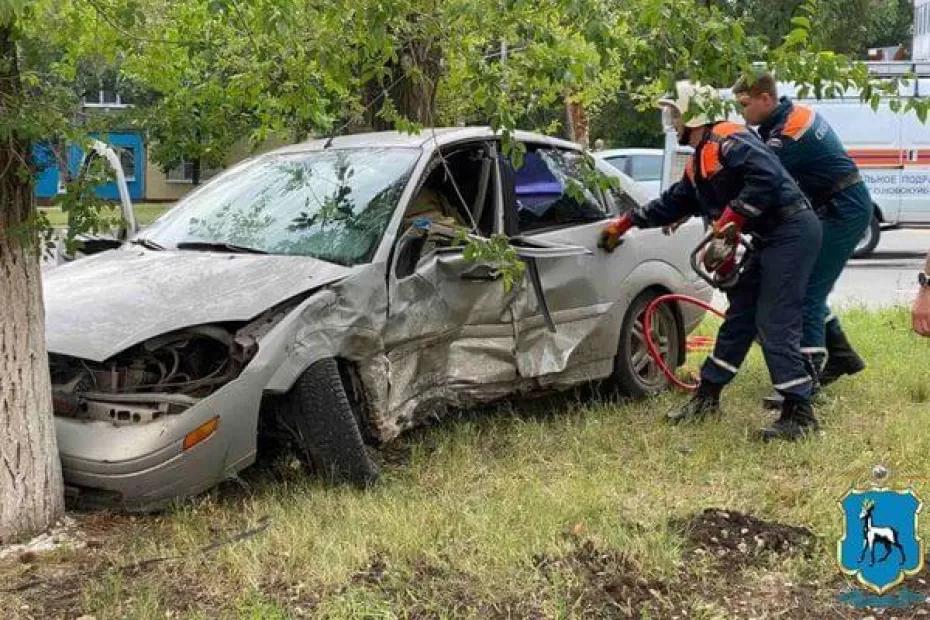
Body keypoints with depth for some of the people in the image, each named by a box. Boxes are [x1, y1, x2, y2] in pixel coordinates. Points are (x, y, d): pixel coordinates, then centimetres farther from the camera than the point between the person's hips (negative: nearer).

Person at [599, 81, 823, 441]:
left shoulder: (728, 139, -14)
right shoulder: (699, 162, 18)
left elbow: (767, 175, -27)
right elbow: (673, 203, 28)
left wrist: (732, 216, -23)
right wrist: (625, 224, 30)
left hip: (793, 231, -10)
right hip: (771, 238, 10)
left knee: (774, 324, -11)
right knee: (739, 316, 13)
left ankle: (800, 415, -6)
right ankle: (707, 398, 22)